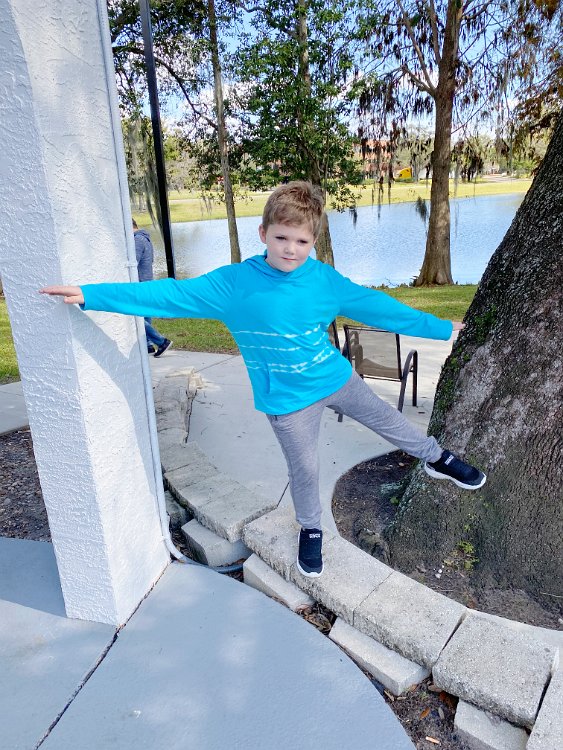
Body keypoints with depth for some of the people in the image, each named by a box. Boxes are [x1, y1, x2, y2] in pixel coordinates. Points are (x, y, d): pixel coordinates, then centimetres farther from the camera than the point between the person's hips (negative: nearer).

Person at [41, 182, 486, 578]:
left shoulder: (326, 280, -11)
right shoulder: (233, 284, -18)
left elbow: (376, 306, -3)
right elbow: (171, 294, -19)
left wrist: (442, 328, 3)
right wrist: (91, 295, -23)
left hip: (338, 378, 3)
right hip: (288, 400, -2)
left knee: (385, 418, 20)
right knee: (305, 469, 13)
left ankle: (437, 458, 50)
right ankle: (311, 529, 45)